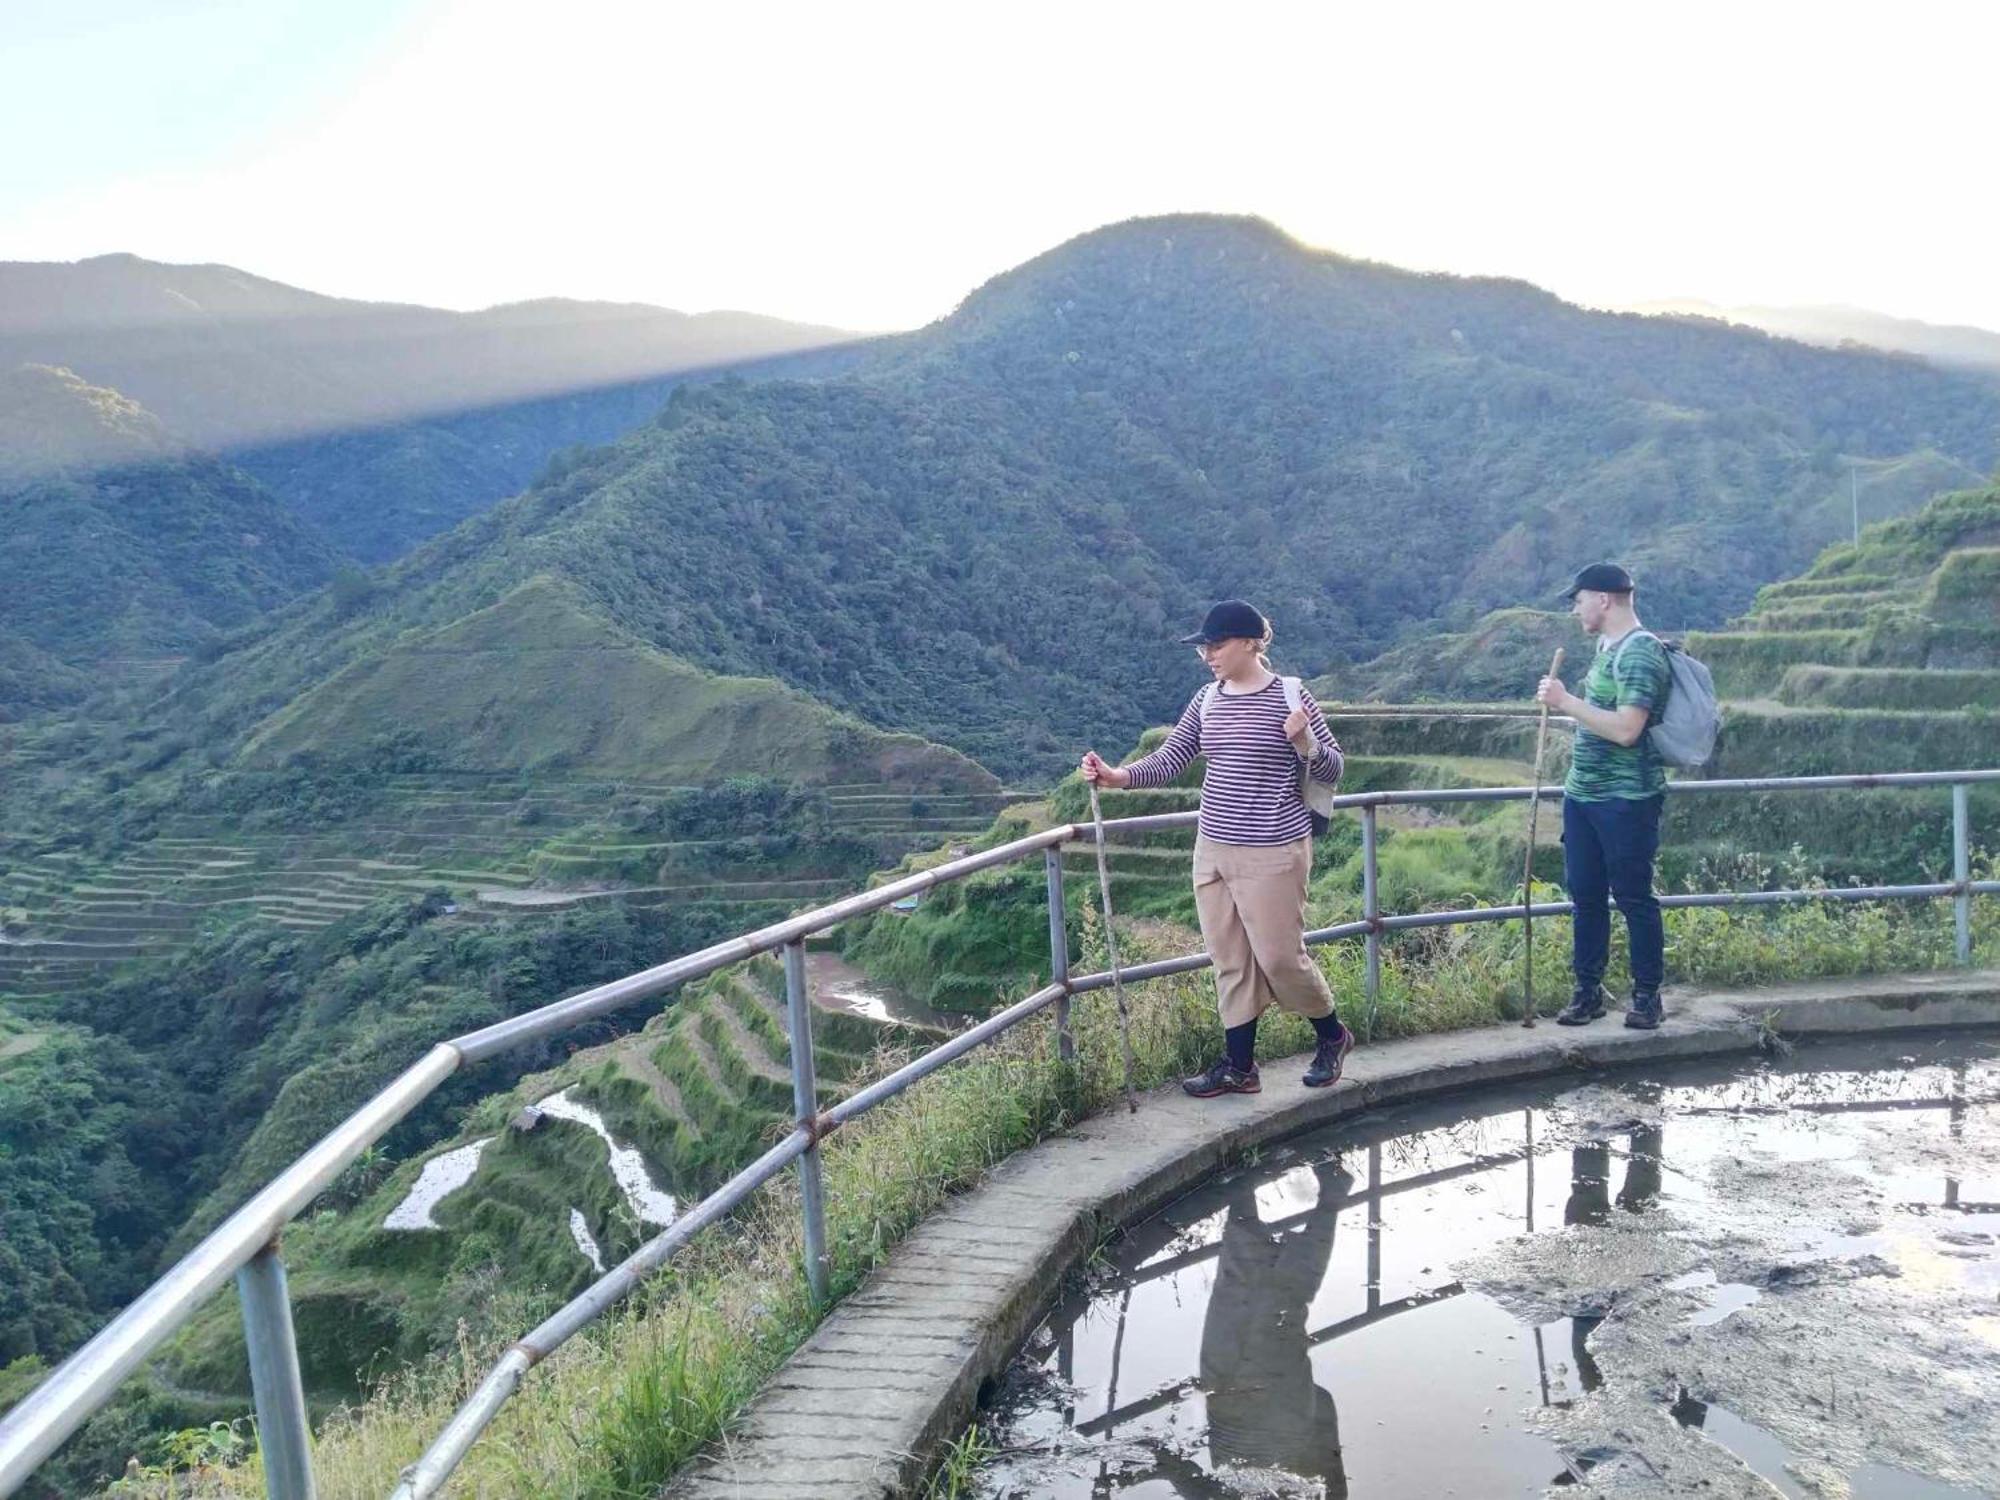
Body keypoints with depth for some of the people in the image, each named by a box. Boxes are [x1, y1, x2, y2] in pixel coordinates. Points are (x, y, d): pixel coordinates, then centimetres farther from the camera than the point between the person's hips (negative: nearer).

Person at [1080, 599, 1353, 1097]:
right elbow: (1168, 761, 3)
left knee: (1279, 956, 3)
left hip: (1273, 854, -5)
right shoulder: (1207, 701, 6)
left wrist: (1303, 743, -24)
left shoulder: (1289, 696, -9)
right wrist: (1116, 775, -13)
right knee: (1230, 961, 10)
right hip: (1213, 851, 6)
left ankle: (1332, 1036, 29)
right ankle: (1239, 1066, 21)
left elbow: (1332, 769, -4)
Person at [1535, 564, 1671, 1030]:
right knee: (1585, 895, 11)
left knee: (1634, 897, 2)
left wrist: (1566, 701, -22)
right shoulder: (1606, 646, 13)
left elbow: (1626, 729, -26)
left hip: (1627, 800, -9)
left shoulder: (1640, 653, -16)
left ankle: (1648, 995, 15)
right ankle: (1587, 990, 20)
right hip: (1583, 794, 9)